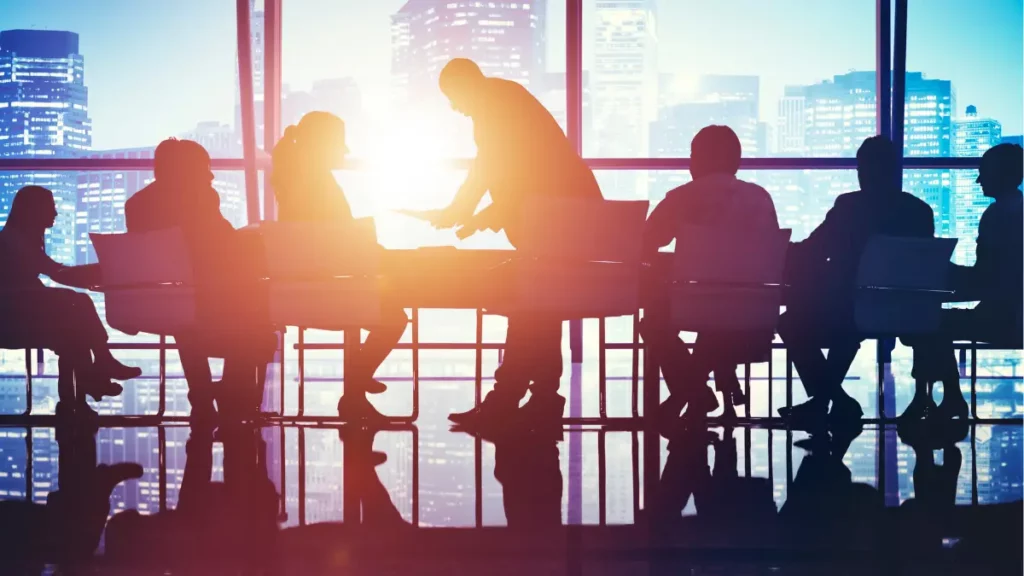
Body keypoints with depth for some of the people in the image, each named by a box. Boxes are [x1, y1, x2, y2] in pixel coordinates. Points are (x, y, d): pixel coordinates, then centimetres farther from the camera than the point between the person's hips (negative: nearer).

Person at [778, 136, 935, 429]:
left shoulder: (850, 205, -10)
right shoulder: (920, 211, 3)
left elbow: (809, 253, -4)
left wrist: (789, 250, 17)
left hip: (852, 308, -5)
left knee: (793, 322, 21)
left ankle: (833, 399, 13)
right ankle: (824, 397, 33)